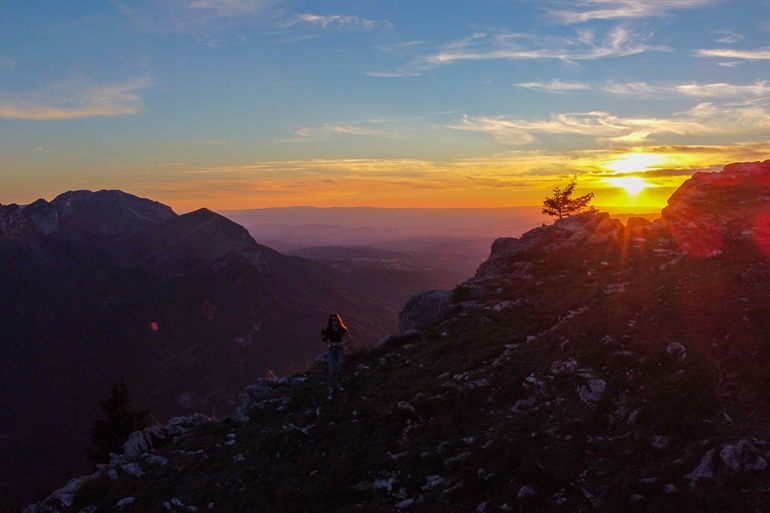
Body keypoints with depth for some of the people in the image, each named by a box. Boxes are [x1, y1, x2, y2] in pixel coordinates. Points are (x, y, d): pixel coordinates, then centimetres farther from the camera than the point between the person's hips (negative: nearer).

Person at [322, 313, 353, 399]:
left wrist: (342, 343, -15)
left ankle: (339, 383, 32)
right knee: (331, 370, -10)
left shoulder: (342, 330, -8)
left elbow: (350, 339, -3)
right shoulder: (328, 330, -6)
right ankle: (330, 390, -8)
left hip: (340, 350, 0)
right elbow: (326, 340, 6)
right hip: (331, 350, 0)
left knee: (339, 369, 1)